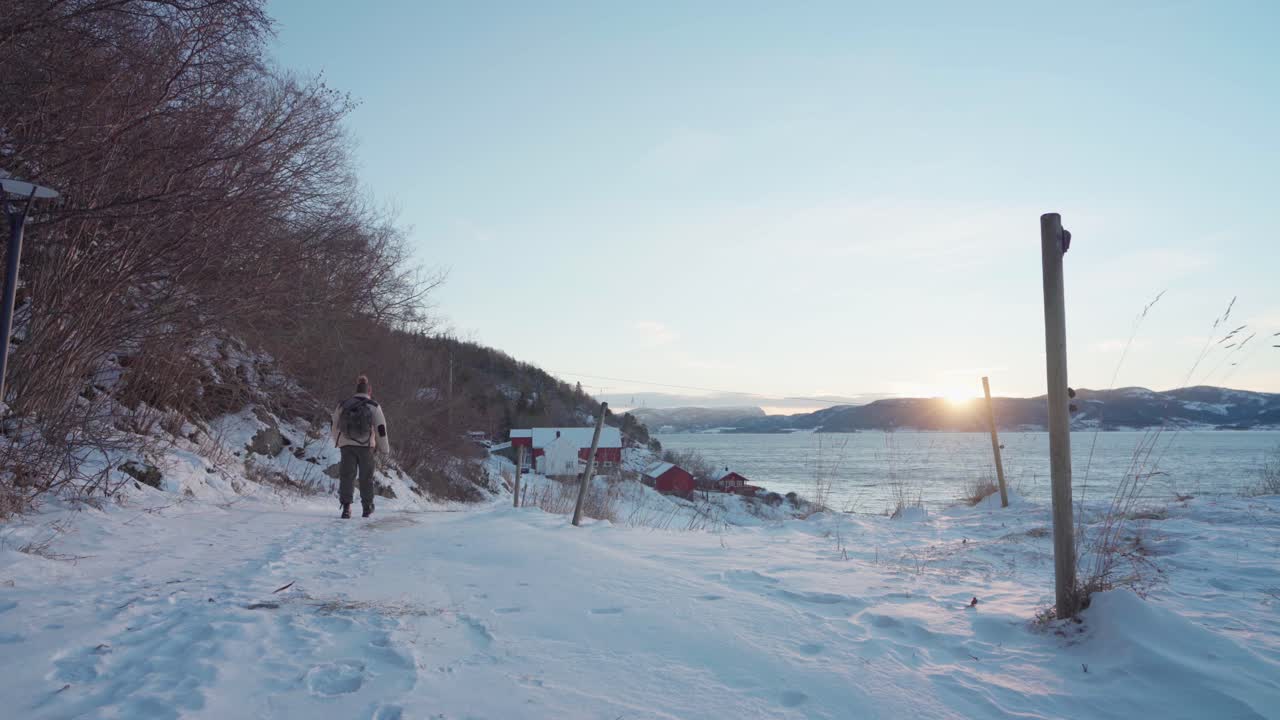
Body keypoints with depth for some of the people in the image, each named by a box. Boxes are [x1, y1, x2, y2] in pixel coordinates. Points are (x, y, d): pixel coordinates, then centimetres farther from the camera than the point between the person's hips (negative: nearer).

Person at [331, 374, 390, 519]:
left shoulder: (343, 405, 8)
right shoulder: (374, 407, -1)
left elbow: (335, 426, 13)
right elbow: (381, 429, -1)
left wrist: (338, 443, 30)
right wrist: (385, 448, 11)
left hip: (346, 446, 1)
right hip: (366, 446, -1)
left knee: (347, 476, 2)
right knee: (366, 477, 11)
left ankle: (346, 506, -13)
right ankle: (367, 507, 20)